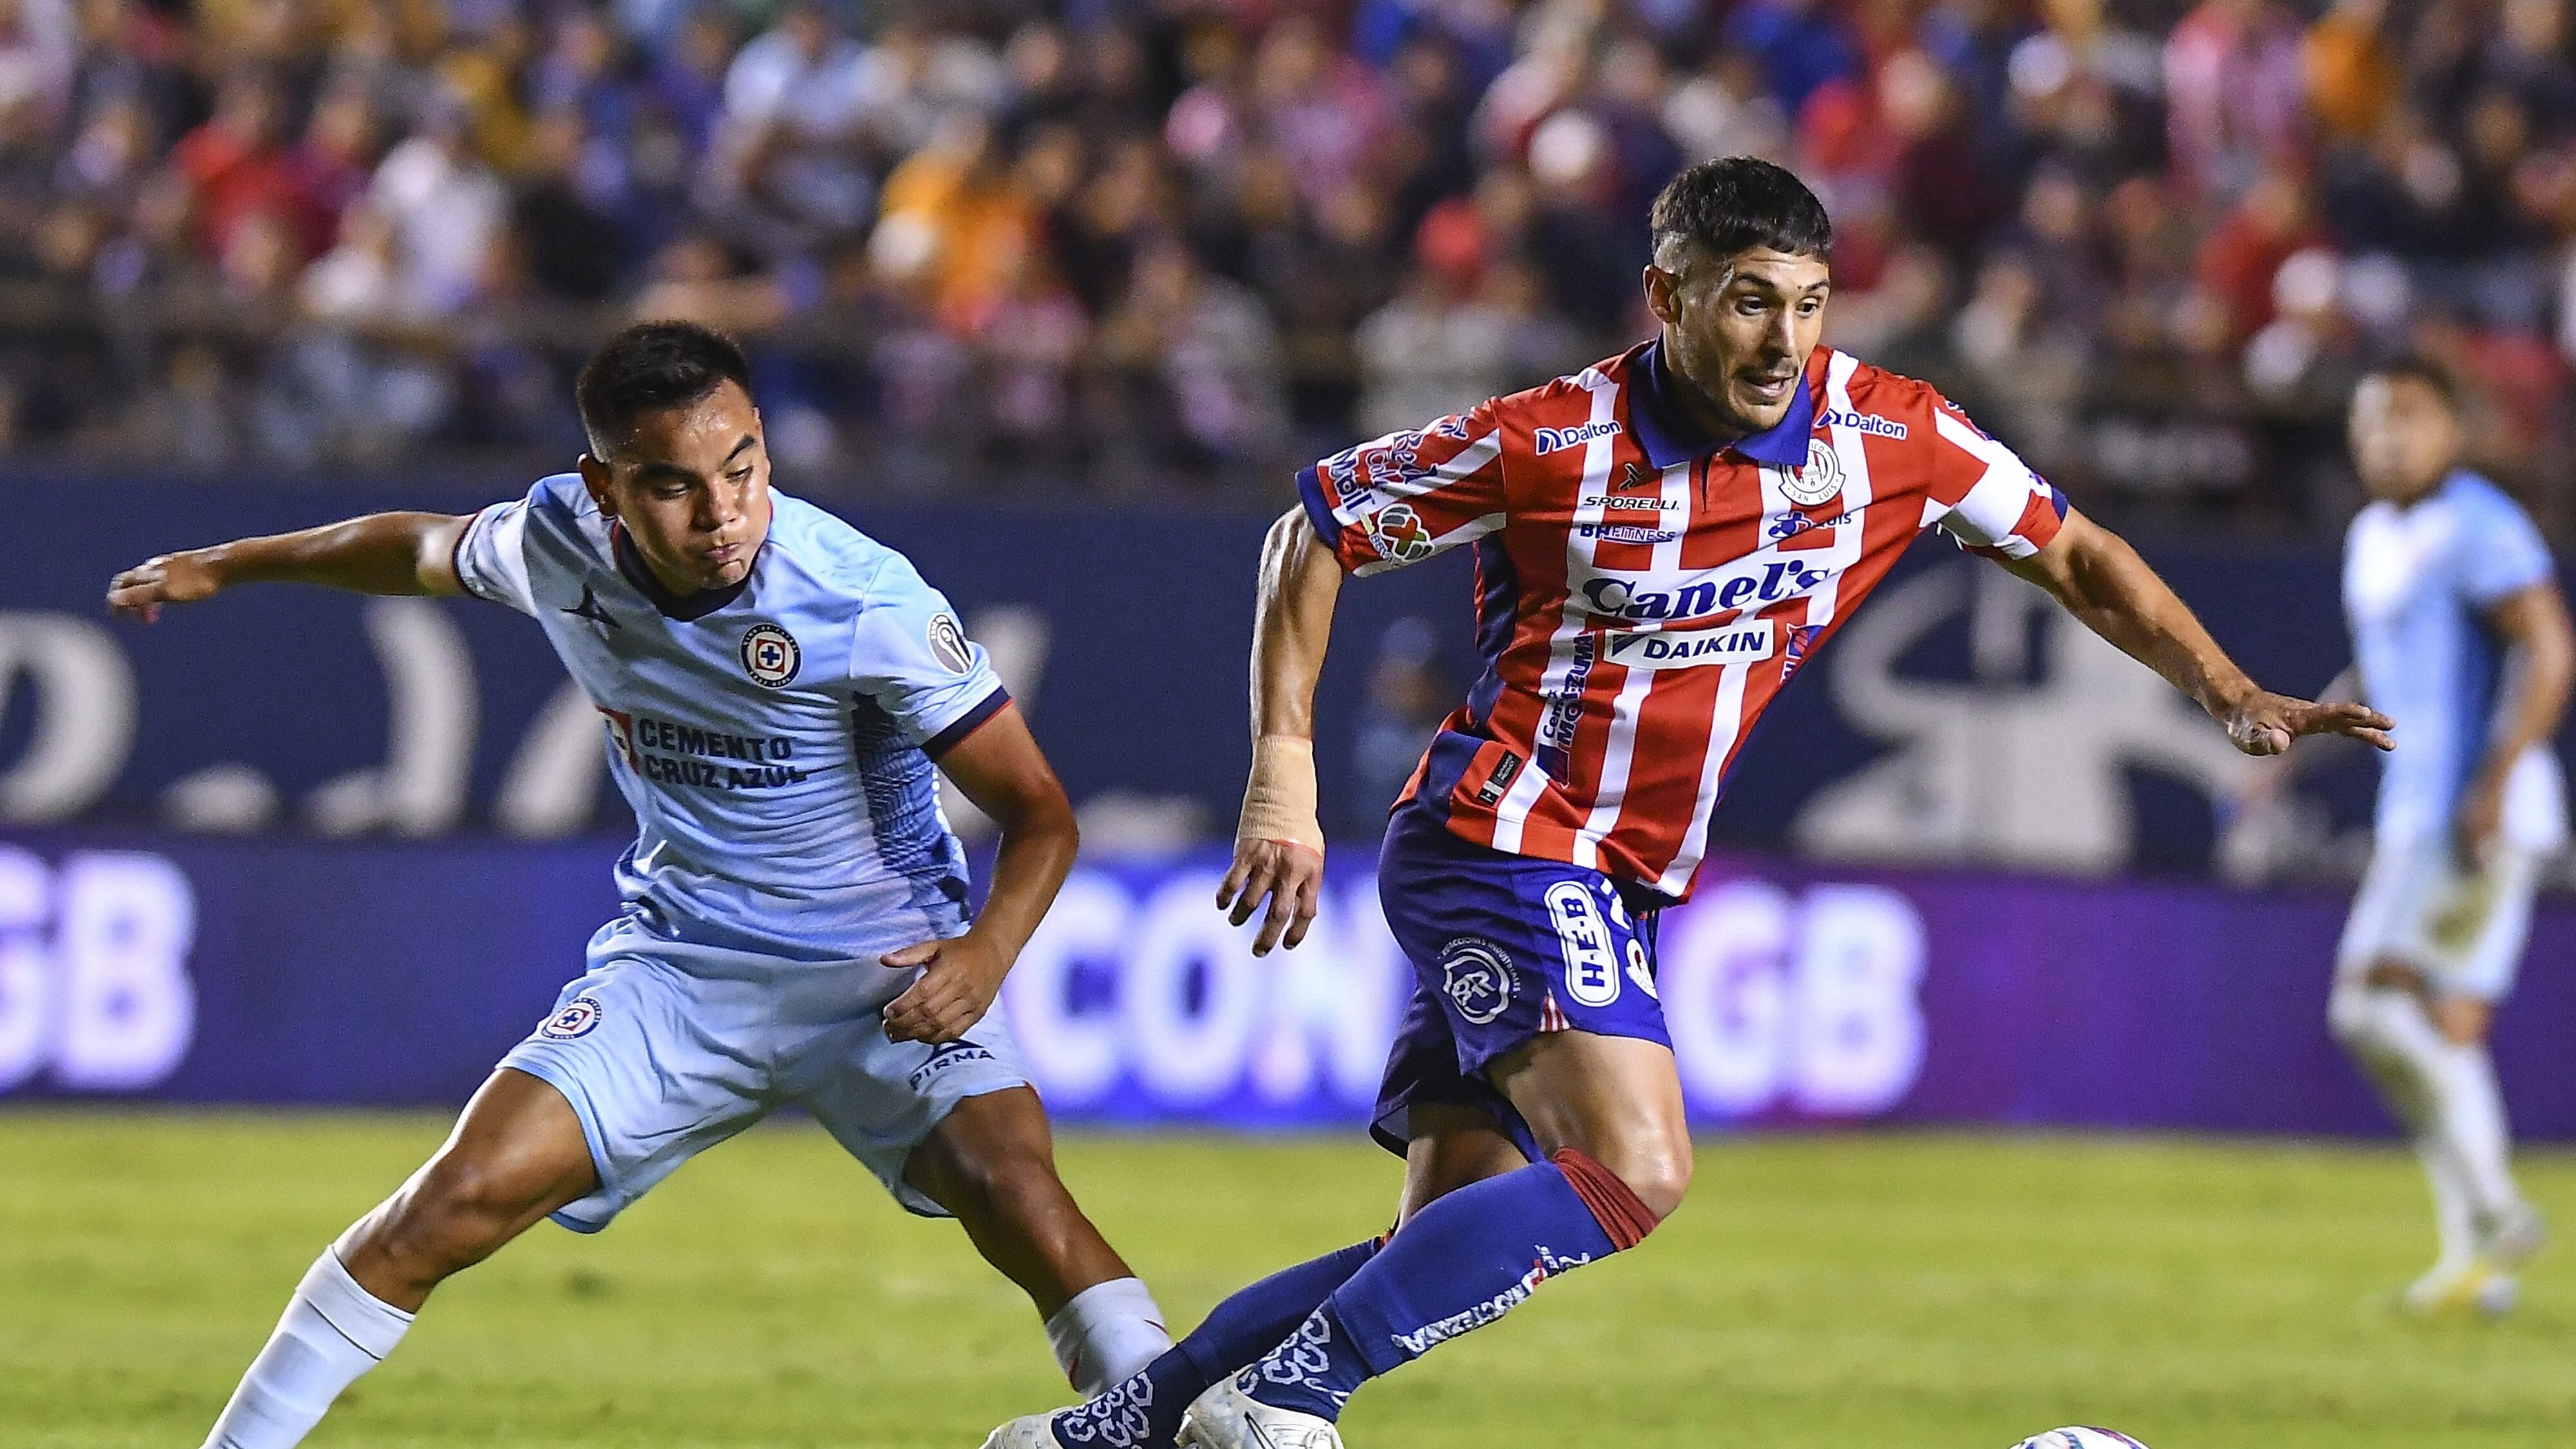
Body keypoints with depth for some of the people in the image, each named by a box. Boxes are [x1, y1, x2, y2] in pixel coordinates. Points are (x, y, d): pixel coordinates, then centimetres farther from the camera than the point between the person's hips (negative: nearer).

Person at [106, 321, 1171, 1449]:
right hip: (678, 963, 3)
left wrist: (987, 949, -34)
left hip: (885, 974, -3)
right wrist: (228, 566, 26)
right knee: (462, 1199, -9)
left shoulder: (867, 604, -24)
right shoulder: (558, 543, -11)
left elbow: (1038, 812, -16)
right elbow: (424, 548, 15)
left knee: (1017, 1199, -28)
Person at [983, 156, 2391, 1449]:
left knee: (1446, 1250, 3)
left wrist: (2234, 698, 2)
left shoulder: (1885, 432, -3)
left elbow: (2071, 554, 11)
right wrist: (1285, 778, -10)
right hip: (1505, 845, -6)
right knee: (1634, 1171, -25)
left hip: (1621, 890, 6)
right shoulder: (1550, 441, -15)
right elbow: (1315, 532, -3)